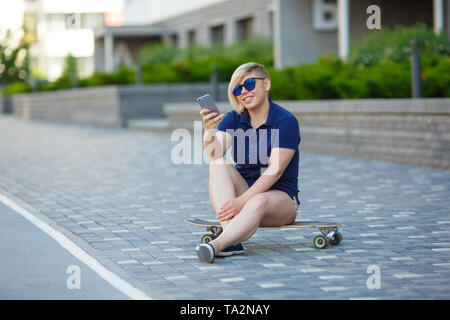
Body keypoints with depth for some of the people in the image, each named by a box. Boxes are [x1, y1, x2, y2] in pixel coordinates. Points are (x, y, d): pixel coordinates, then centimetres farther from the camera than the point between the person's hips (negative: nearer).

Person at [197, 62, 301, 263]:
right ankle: (232, 241, -38)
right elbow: (214, 154, -16)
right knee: (218, 165, -23)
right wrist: (209, 131, -37)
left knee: (257, 202, -38)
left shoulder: (286, 121, -10)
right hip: (244, 193, 5)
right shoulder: (233, 120, 3)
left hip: (281, 198, -4)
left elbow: (274, 171, -19)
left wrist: (242, 201, -28)